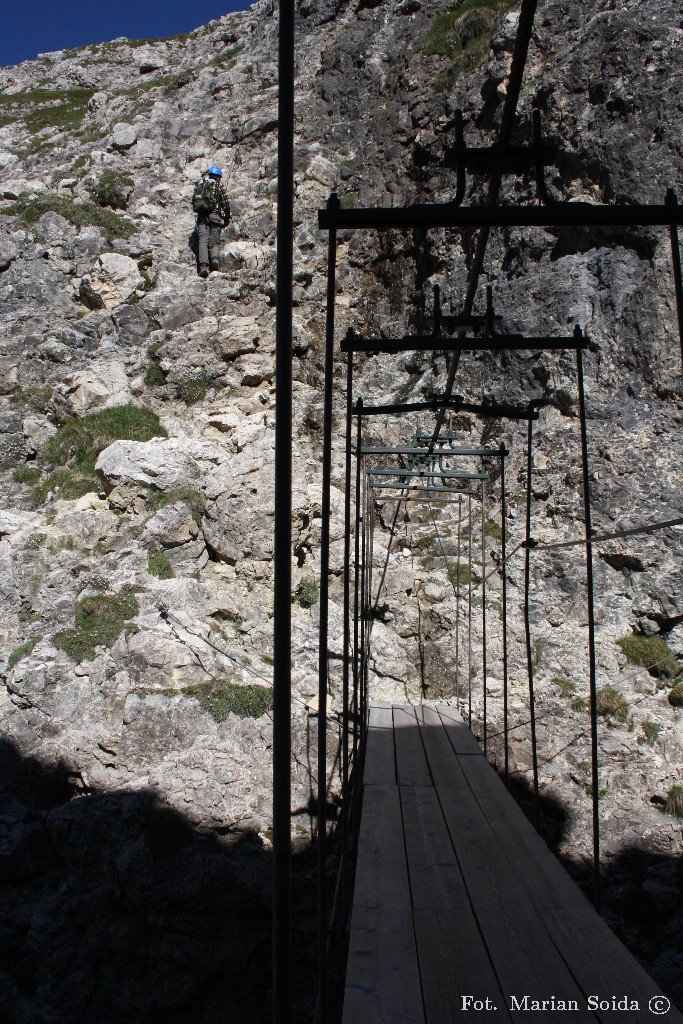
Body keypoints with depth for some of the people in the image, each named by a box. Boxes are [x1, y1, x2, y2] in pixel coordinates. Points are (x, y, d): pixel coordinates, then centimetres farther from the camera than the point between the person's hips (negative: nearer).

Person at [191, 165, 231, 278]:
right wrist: (227, 218, 17)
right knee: (214, 240, -2)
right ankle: (215, 258, -32)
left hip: (201, 216, 2)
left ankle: (203, 265, -26)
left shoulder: (199, 185, 19)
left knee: (203, 240, -8)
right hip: (215, 215, -2)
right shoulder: (218, 186, 9)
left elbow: (194, 201, 20)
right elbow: (225, 204, 6)